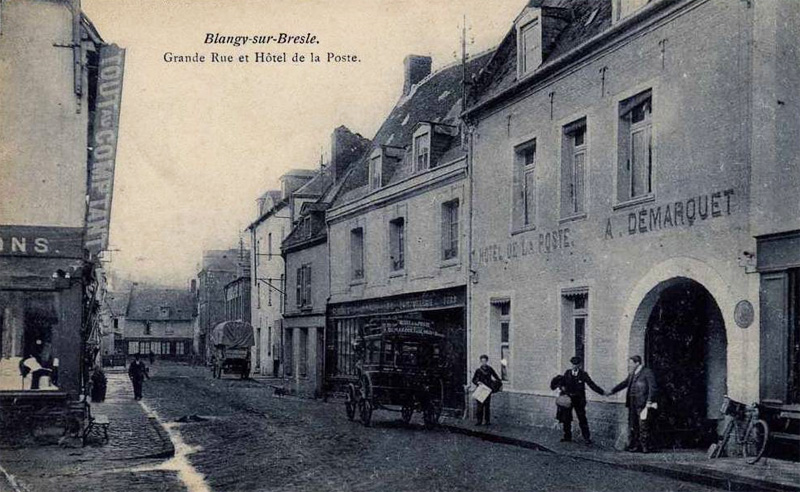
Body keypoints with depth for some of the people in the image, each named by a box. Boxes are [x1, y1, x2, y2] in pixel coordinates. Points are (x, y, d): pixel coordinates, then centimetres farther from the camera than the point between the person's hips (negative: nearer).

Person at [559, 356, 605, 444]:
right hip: (568, 399, 3)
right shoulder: (567, 373, 6)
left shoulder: (583, 374, -3)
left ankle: (587, 437, 2)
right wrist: (562, 388, -5)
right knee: (566, 418, 6)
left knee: (582, 419, -4)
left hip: (579, 400, -3)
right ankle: (567, 436, 17)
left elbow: (592, 385, -4)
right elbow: (562, 382, 17)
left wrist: (602, 392, -10)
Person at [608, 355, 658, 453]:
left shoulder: (647, 372, -5)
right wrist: (612, 391, 24)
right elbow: (624, 383, 27)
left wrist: (649, 401, -16)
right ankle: (633, 446, 13)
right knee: (632, 425, 8)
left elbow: (653, 388, -10)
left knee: (643, 426, -5)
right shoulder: (632, 374, 18)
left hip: (643, 404, -8)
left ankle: (645, 447, 1)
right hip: (632, 404, 8)